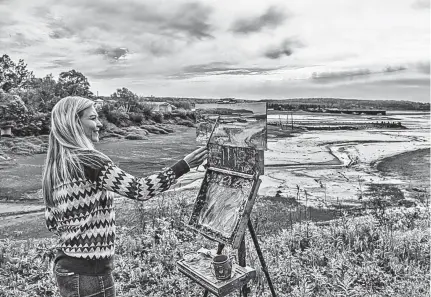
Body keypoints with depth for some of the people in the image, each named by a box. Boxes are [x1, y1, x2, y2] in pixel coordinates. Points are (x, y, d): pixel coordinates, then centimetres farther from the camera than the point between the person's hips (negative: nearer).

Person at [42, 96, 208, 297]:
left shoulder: (54, 166, 5)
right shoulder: (86, 160, -20)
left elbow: (51, 223, 11)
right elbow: (139, 189, -26)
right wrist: (184, 165, -23)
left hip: (65, 266, 8)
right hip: (89, 273, -8)